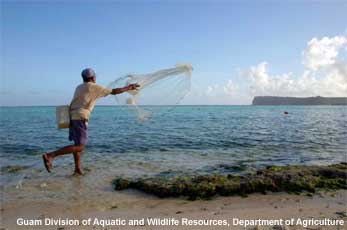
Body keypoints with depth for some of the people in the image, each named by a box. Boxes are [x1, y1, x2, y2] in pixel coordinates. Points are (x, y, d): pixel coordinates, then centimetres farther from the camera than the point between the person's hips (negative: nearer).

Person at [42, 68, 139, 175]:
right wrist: (128, 88, 14)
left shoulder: (79, 87, 21)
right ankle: (50, 155, -17)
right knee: (80, 146, -9)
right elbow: (114, 91, 4)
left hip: (72, 116, 9)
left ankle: (78, 169, 19)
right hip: (80, 118, -9)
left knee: (78, 144, 17)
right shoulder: (94, 87, 1)